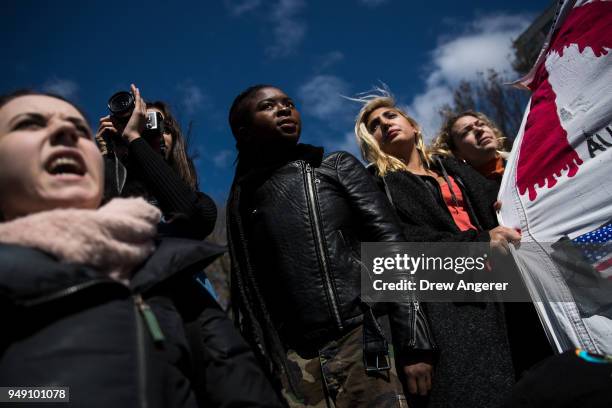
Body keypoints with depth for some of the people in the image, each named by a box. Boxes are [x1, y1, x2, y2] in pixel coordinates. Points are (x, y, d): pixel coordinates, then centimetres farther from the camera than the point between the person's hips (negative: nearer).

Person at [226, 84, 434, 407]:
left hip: (366, 341, -1)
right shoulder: (241, 200, 12)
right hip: (296, 364, 2)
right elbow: (247, 294, 12)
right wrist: (266, 367, 5)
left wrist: (410, 344, -7)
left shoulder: (338, 168, 7)